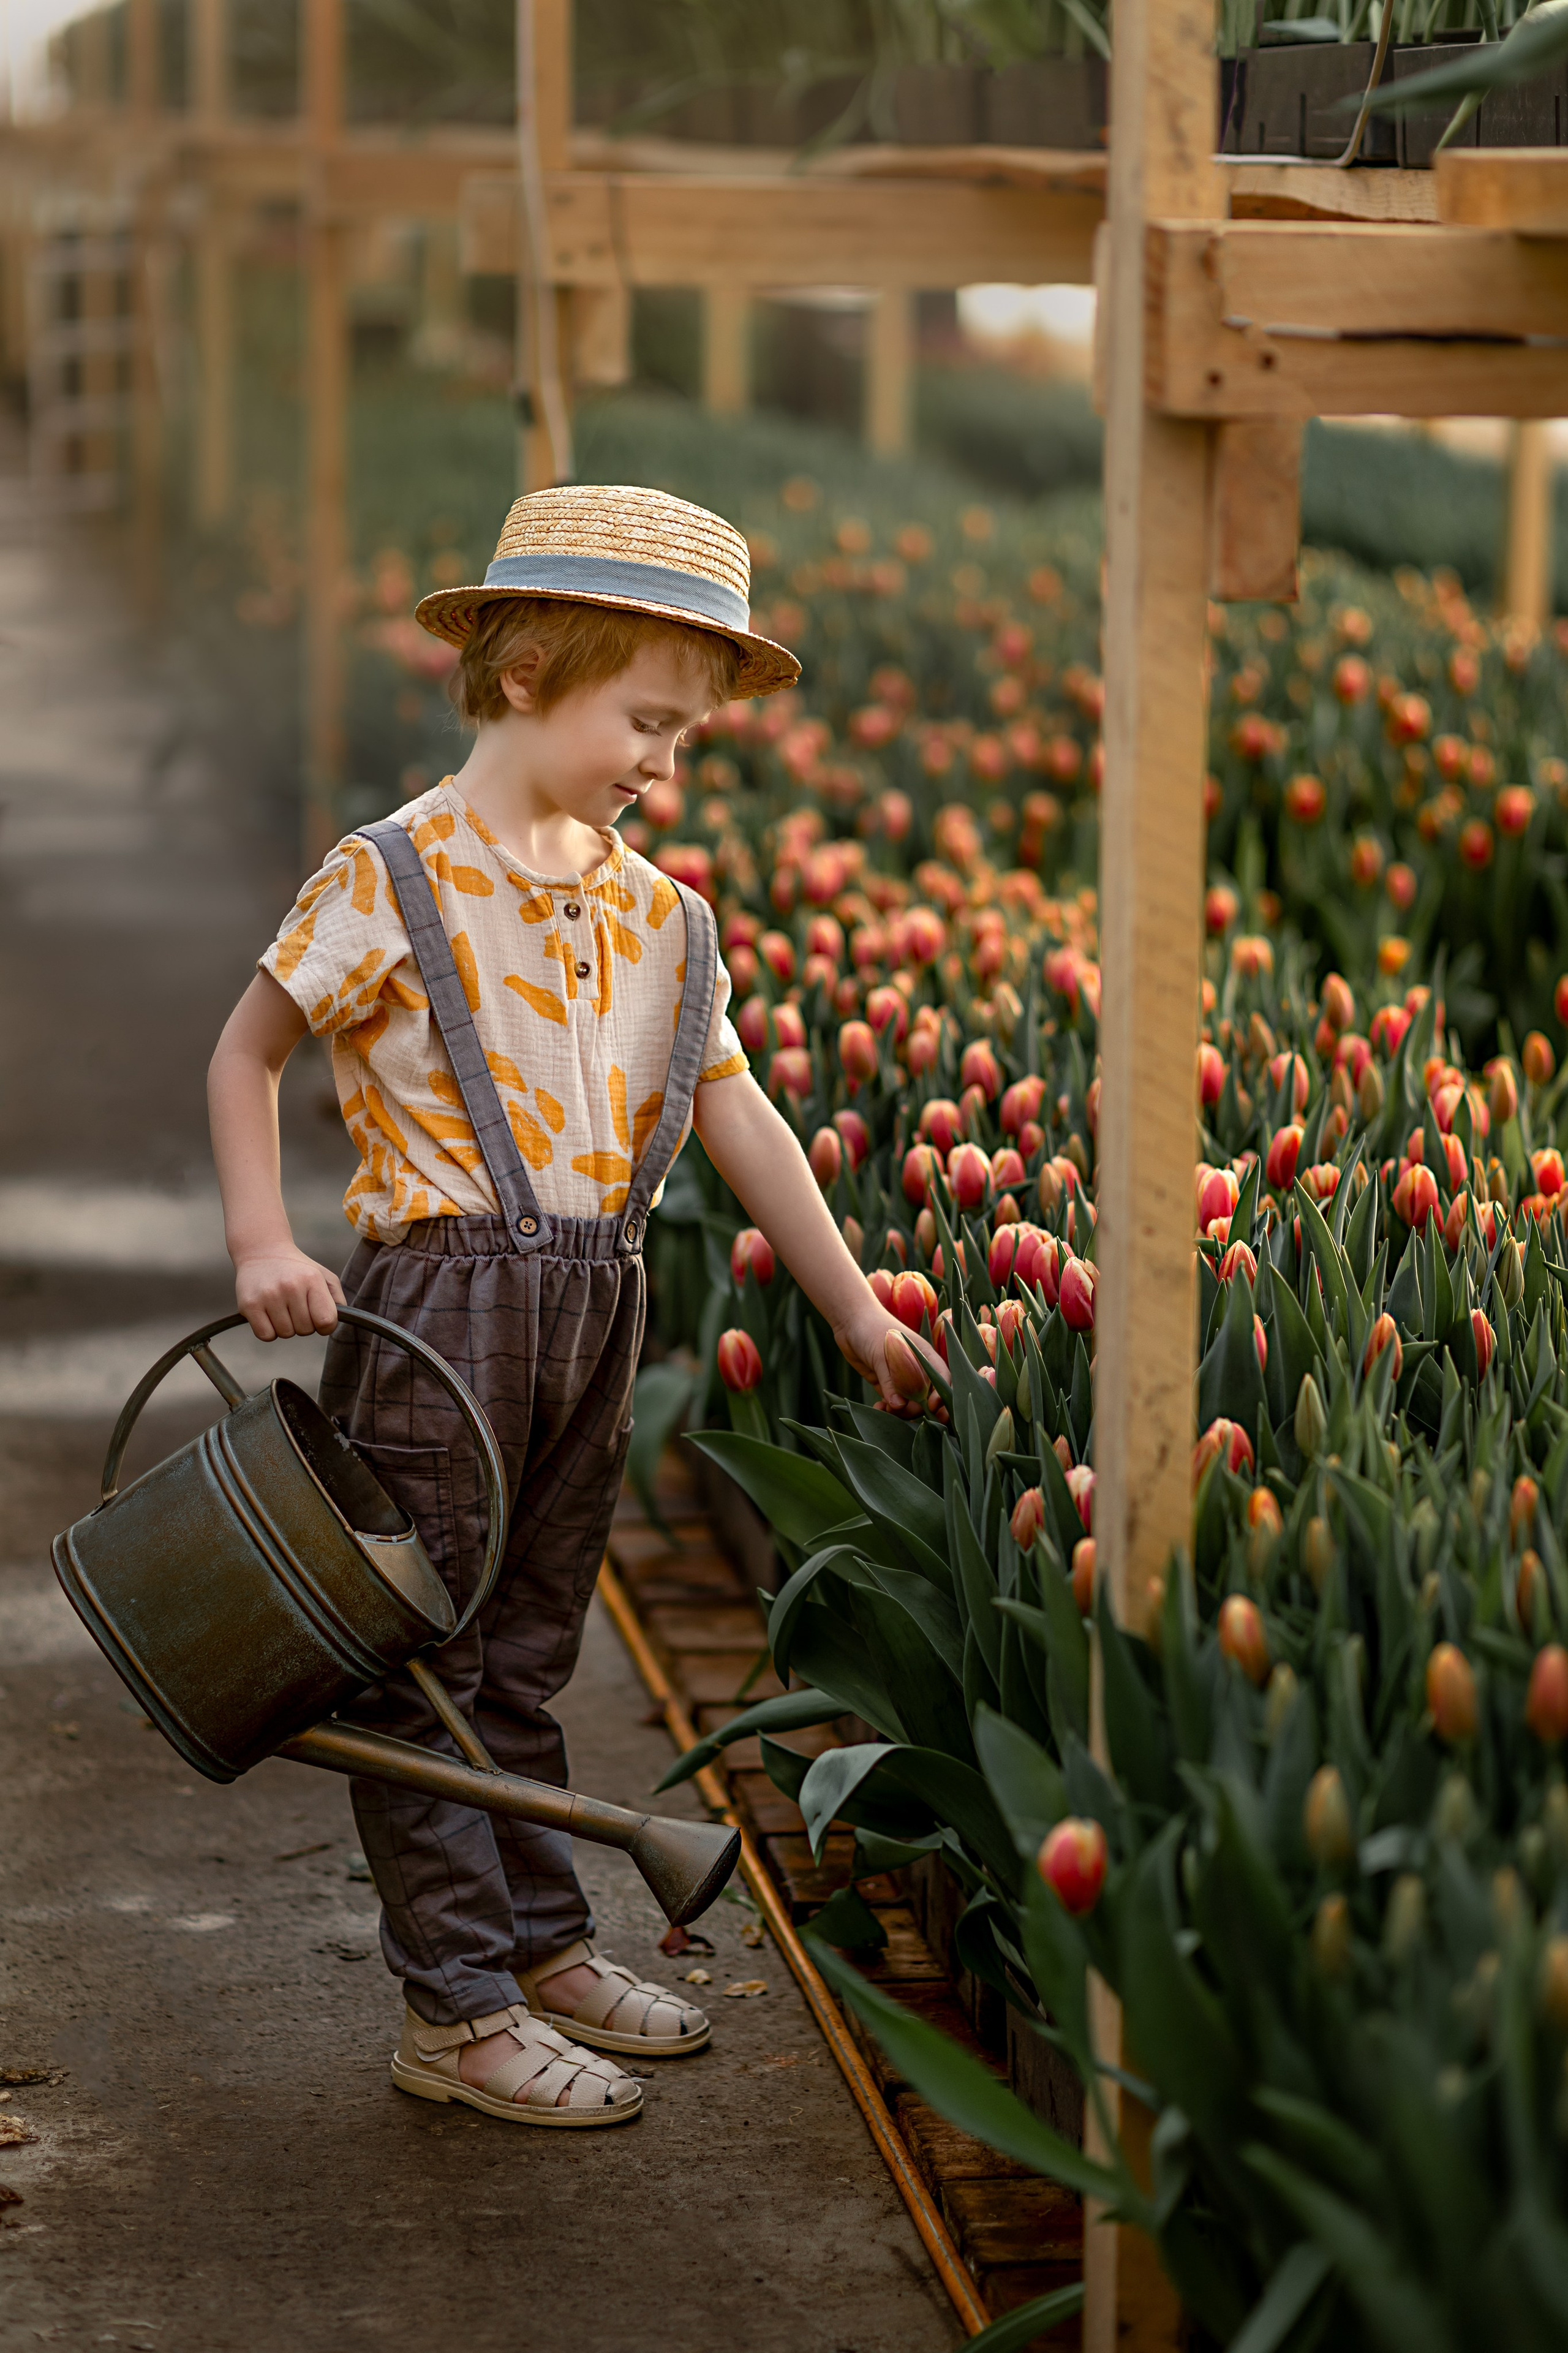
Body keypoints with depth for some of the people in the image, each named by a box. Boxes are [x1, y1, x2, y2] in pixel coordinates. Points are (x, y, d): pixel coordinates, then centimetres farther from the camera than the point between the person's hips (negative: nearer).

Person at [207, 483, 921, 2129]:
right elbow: (248, 1050, -1)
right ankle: (455, 2011, 6)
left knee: (524, 1661, 18)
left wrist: (853, 1306, 13)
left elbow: (737, 1116, 12)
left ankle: (542, 1947, 29)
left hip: (595, 1312, 6)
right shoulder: (397, 878, -9)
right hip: (437, 1302, -6)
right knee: (421, 1667, 1)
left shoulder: (658, 915, 8)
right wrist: (260, 1242, -13)